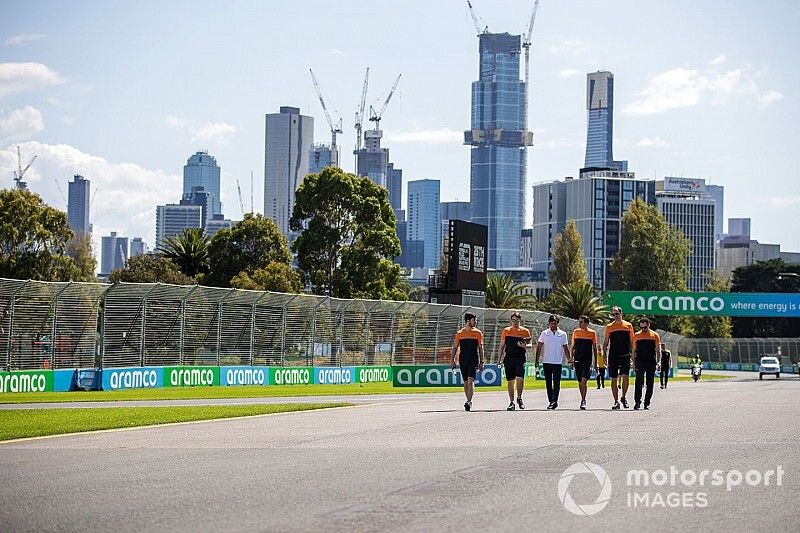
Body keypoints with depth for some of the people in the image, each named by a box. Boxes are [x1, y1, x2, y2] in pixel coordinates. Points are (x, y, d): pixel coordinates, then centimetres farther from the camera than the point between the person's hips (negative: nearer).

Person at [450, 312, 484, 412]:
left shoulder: (478, 333, 4)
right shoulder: (460, 333, 6)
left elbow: (480, 348, 5)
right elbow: (455, 348, 9)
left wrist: (481, 362, 0)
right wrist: (452, 360, 1)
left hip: (474, 361, -2)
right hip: (463, 361, 2)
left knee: (471, 381, -15)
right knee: (466, 382, 8)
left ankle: (469, 401, -21)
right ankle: (469, 401, 20)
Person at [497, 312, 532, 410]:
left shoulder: (525, 331, 4)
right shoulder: (506, 331, 9)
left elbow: (529, 345, 7)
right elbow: (502, 346, 13)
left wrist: (524, 346, -16)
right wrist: (499, 359, 7)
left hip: (520, 359, -2)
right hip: (508, 358, 2)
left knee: (520, 378, -15)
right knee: (510, 381, 4)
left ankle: (519, 398, 6)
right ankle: (511, 402, 11)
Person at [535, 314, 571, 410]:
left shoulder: (563, 334, 5)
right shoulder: (544, 333, 5)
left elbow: (565, 348, 11)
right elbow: (539, 347, 8)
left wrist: (568, 358, -2)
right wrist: (537, 360, 2)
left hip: (558, 362, -1)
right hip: (547, 362, 1)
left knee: (556, 383, -9)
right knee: (548, 383, 5)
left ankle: (554, 401, -13)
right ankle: (551, 401, 13)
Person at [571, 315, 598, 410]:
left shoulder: (592, 333, 0)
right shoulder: (576, 332, 7)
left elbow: (594, 348, 6)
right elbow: (573, 346, 13)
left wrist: (595, 361, 5)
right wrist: (571, 359, 10)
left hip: (588, 360, -3)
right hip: (577, 360, 3)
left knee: (584, 380, -16)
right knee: (580, 381, 8)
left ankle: (583, 401, -16)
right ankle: (583, 400, 22)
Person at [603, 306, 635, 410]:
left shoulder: (628, 325, 7)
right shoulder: (609, 327, 8)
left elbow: (631, 342, 11)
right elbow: (606, 343, 10)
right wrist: (605, 356, 2)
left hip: (625, 355, -1)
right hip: (613, 356, 1)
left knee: (625, 376, -14)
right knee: (614, 379, 2)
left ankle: (623, 397, 7)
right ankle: (616, 401, 9)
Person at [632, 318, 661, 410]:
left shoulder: (655, 335, 6)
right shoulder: (636, 336, 8)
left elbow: (658, 350, 5)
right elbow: (634, 350, 11)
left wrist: (659, 361, -6)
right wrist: (633, 363, 3)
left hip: (651, 363, 1)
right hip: (640, 362, -1)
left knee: (650, 384, 4)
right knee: (639, 382, -10)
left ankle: (647, 403, 11)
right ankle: (637, 402, -8)